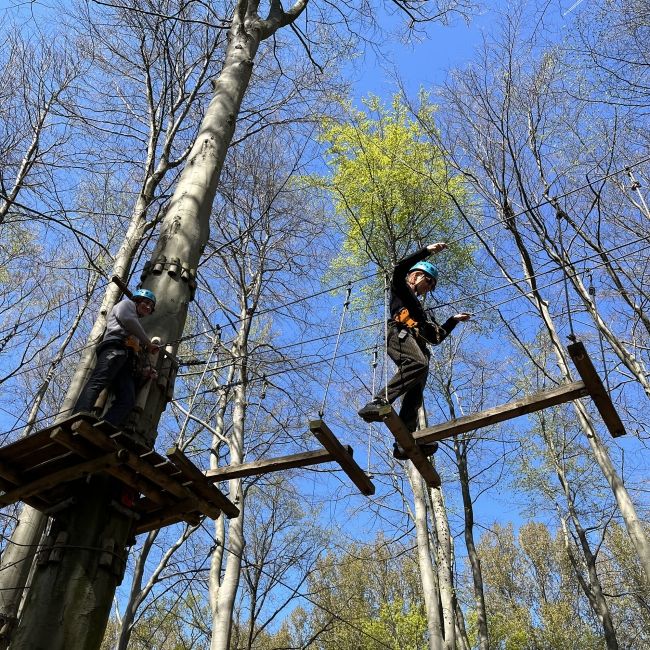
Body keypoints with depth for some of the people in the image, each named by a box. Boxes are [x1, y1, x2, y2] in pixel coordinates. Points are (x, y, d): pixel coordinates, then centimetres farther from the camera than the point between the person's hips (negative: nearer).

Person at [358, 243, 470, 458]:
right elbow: (400, 269, 2)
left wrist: (454, 319, 38)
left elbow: (436, 337, 40)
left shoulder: (422, 311, 43)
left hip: (417, 345, 7)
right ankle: (377, 404, -48)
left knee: (416, 392, -14)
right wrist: (427, 251, 2)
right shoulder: (400, 289, 25)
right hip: (400, 334, -7)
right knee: (418, 363, -38)